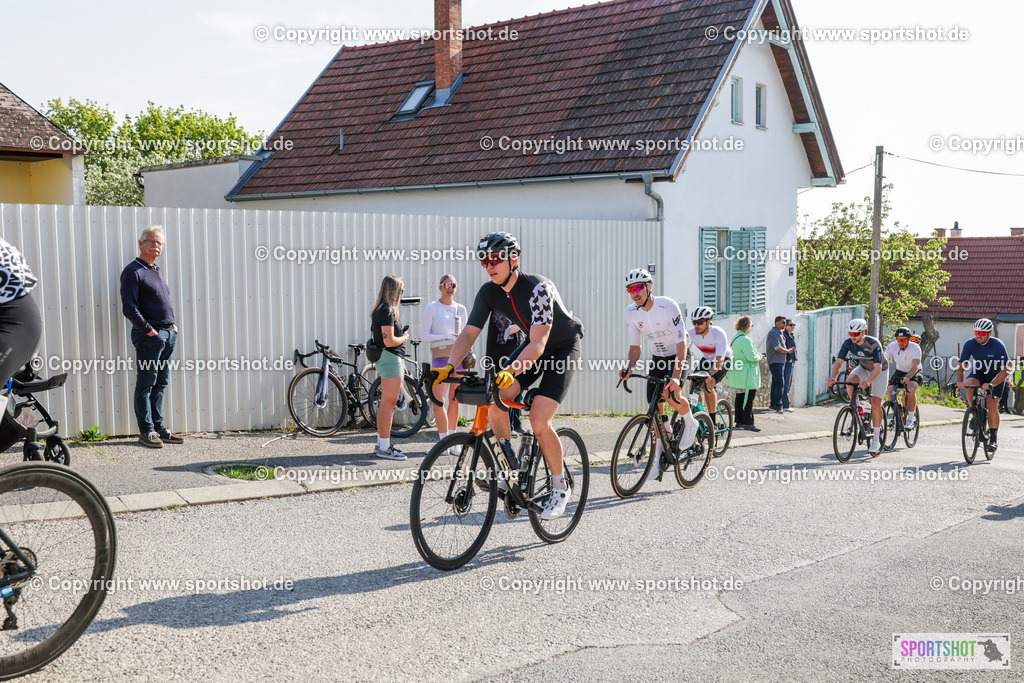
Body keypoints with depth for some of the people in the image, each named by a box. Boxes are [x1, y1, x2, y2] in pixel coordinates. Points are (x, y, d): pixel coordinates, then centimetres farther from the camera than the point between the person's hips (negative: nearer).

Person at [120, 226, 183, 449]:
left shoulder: (156, 271, 20)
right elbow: (129, 308, -14)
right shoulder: (133, 271, -7)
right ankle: (146, 431, 1)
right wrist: (148, 330, -17)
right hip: (149, 336, -8)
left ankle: (159, 428, 18)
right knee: (146, 384, -3)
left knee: (160, 384, 12)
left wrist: (172, 324, 13)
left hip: (167, 334, 9)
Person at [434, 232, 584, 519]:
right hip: (535, 344, 6)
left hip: (563, 348, -6)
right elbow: (469, 334, -11)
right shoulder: (489, 292, -12)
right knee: (495, 401, -16)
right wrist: (449, 367, -27)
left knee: (538, 419, -19)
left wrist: (511, 371, -54)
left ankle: (560, 487, 1)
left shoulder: (537, 288, -32)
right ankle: (510, 468, 4)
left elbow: (538, 343, -39)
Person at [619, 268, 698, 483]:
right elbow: (635, 347, -1)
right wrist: (629, 368, -22)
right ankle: (660, 459, 11)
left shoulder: (668, 307, -27)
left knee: (671, 394, -30)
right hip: (658, 358, 5)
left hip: (678, 356, -5)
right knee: (655, 408, -2)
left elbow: (681, 344, -30)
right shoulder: (631, 312, -10)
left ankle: (690, 424, 2)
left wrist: (676, 376, -40)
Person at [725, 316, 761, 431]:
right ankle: (748, 423, -7)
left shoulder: (735, 338, 13)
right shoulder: (745, 339, -19)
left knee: (740, 396, 14)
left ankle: (739, 421, 18)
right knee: (749, 398, -7)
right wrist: (759, 356, -1)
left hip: (738, 373, 10)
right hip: (747, 375, -10)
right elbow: (752, 357, -21)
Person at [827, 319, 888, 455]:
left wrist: (868, 381, -60)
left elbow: (878, 368, -42)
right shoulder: (848, 343, -21)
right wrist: (832, 377, -44)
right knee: (849, 381, -29)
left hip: (880, 371, -4)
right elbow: (838, 362, -25)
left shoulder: (874, 344, -34)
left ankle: (876, 441, -1)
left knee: (875, 404, -11)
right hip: (863, 367, 4)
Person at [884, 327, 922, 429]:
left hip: (914, 373, -3)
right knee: (889, 392, -19)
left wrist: (907, 377, -58)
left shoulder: (915, 348, -27)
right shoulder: (892, 346, -18)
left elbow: (915, 367, -38)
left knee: (911, 390, -33)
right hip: (899, 371, 4)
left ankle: (910, 419, -21)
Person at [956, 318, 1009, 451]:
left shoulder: (998, 345, -26)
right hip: (979, 373, 2)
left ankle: (993, 440, -4)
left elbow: (1004, 370, -29)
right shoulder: (970, 344, -18)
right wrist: (959, 381, -33)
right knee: (969, 383, -31)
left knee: (992, 405, -14)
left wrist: (991, 384, -44)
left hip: (996, 376, -2)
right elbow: (961, 366, -14)